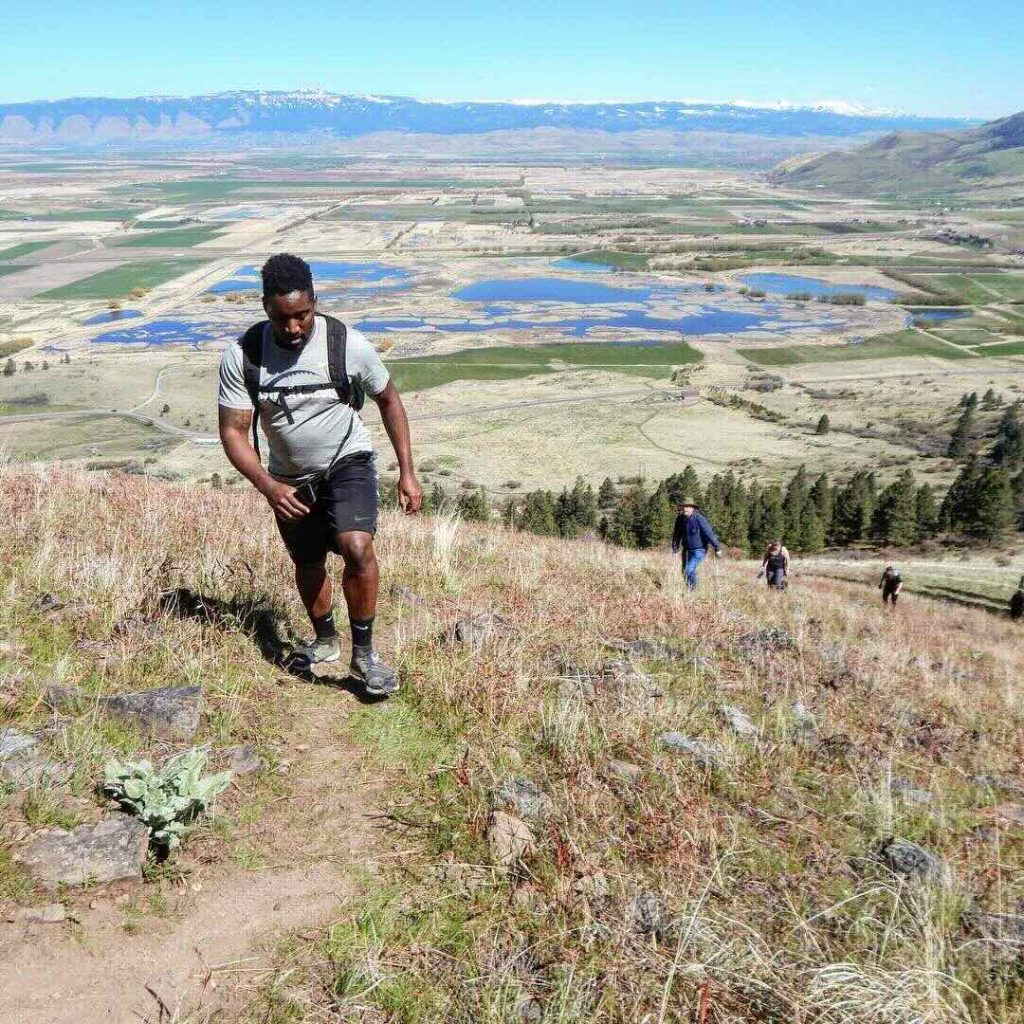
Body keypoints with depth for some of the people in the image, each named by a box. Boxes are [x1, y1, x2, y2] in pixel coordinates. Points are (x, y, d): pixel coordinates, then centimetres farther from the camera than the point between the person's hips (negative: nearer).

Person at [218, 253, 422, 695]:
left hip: (348, 461, -2)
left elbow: (389, 399, -3)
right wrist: (268, 487, -31)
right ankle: (325, 641, 45)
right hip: (289, 480, 3)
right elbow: (233, 433, -14)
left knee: (357, 547, -26)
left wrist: (407, 471, -5)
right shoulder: (242, 356, -17)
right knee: (308, 565, 17)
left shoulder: (349, 344, -19)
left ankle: (364, 653, -8)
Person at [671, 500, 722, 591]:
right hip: (687, 549, 6)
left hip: (699, 550, -6)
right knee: (685, 571, 12)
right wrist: (675, 549, 10)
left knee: (690, 570, -18)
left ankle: (692, 589, 1)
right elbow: (677, 534, 8)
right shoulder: (680, 519, -6)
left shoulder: (699, 518, -24)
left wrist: (717, 548, -20)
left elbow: (709, 533, -22)